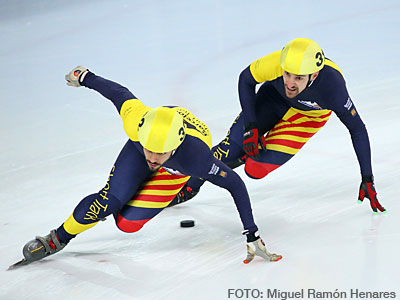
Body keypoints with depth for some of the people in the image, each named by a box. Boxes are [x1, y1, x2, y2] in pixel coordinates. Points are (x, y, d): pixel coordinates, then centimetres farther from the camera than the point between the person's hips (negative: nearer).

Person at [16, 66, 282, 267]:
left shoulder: (195, 158, -46)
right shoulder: (136, 121, -41)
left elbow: (235, 184, -35)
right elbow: (121, 93, -21)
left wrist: (252, 236, -34)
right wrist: (85, 77, -3)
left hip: (179, 168, -1)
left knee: (127, 223, -11)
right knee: (107, 202, -17)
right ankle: (58, 239, 8)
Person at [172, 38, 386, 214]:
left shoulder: (332, 85, -40)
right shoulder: (276, 63, -38)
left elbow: (357, 129, -26)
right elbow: (245, 79, -15)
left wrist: (367, 180, -26)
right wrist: (250, 126, -19)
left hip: (309, 115, -1)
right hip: (274, 96, 1)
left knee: (255, 169, -15)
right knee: (232, 146, -11)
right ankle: (188, 188, 12)